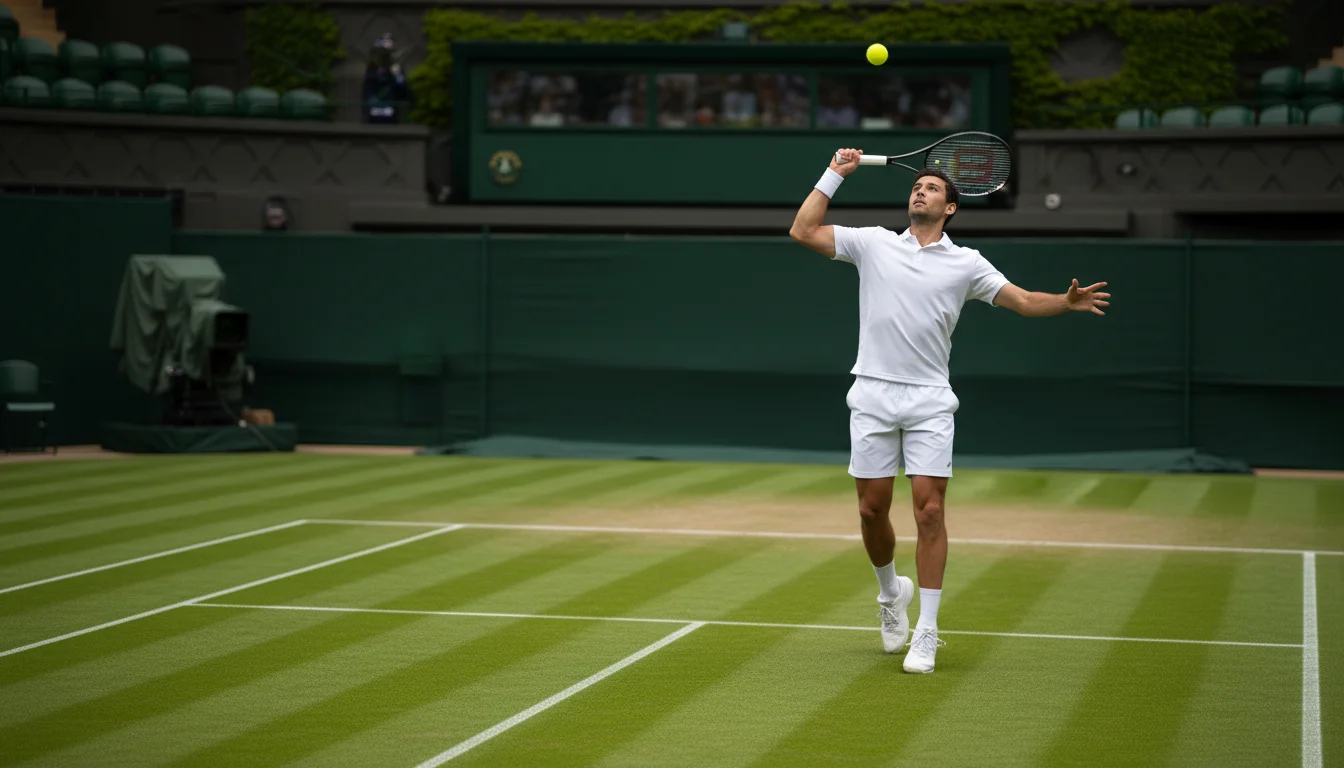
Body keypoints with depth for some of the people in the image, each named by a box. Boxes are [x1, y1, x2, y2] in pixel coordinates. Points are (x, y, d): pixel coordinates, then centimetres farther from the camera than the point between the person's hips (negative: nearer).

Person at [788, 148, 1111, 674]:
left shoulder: (966, 263, 8)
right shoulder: (873, 243, 8)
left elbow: (1024, 301, 4)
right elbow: (802, 231, 3)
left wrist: (1067, 301, -15)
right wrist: (833, 176, 1)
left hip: (929, 400, -1)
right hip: (873, 394, 1)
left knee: (929, 510, -8)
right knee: (872, 508, 4)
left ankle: (926, 634, -2)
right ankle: (891, 591, 33)